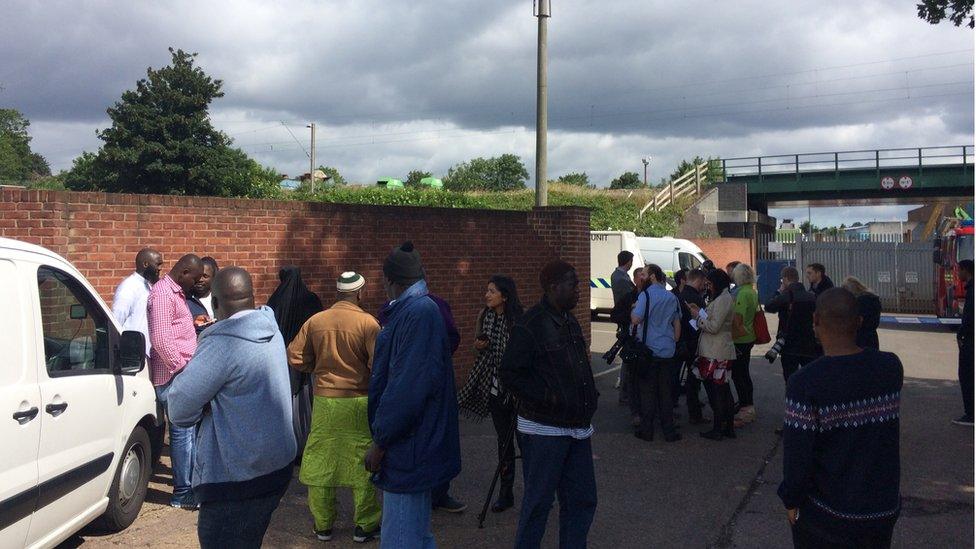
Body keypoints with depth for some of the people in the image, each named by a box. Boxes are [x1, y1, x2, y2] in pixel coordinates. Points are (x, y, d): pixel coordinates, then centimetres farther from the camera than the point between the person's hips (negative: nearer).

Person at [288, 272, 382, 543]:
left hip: (324, 401, 3)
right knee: (362, 464, 9)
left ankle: (322, 525, 22)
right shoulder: (368, 323, -11)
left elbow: (295, 358, 1)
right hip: (358, 403, -3)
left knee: (320, 463, 13)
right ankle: (364, 525, 17)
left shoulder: (315, 321, -1)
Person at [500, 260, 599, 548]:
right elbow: (511, 375, -17)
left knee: (582, 499, 12)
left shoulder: (570, 321, 13)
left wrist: (590, 395, 13)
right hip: (544, 429, -8)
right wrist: (549, 397, -21)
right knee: (538, 502, 3)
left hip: (576, 427, 8)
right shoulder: (530, 325, -14)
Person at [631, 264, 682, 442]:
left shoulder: (646, 295, -11)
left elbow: (636, 319, -19)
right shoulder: (671, 297, 7)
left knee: (647, 391, 3)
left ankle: (646, 430, 7)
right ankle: (669, 431, 12)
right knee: (666, 391, 10)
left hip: (649, 349, -5)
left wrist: (632, 309, 0)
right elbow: (677, 324, 13)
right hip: (667, 351, 5)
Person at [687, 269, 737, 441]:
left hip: (717, 354, -10)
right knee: (724, 390, 14)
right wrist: (700, 312, 7)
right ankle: (729, 428, 21)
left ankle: (717, 429, 3)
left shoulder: (723, 300, -15)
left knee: (716, 391, -3)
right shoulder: (723, 298, 17)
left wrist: (698, 317, -6)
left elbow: (714, 326, -19)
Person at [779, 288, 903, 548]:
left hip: (827, 513, -4)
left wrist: (791, 499, -2)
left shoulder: (805, 382, -24)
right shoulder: (891, 367, -10)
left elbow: (797, 453, -19)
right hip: (885, 507, 4)